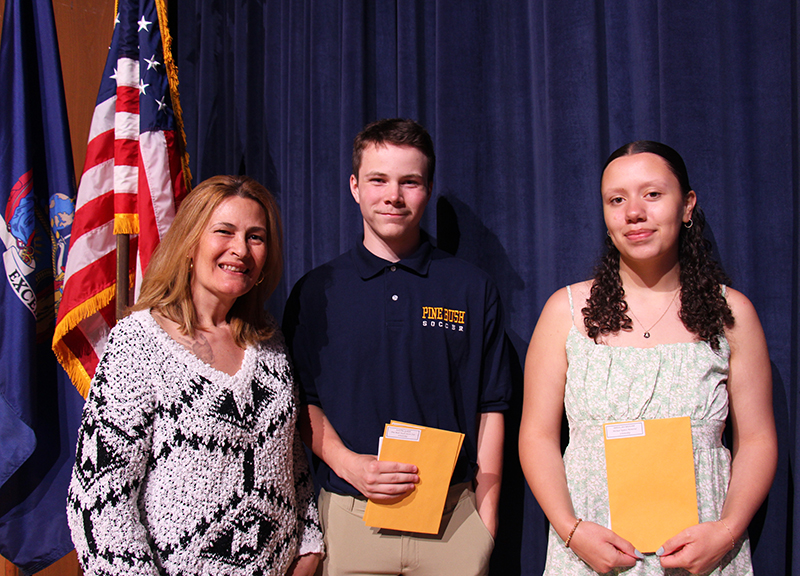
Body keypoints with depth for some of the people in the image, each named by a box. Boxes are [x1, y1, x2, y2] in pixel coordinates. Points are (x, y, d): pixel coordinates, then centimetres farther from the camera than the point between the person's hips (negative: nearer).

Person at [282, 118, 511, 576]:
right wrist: (347, 463, -11)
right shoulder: (315, 292, 5)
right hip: (348, 516, 0)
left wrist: (486, 520, -1)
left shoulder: (474, 289, 4)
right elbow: (304, 401, 6)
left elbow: (490, 410, 3)